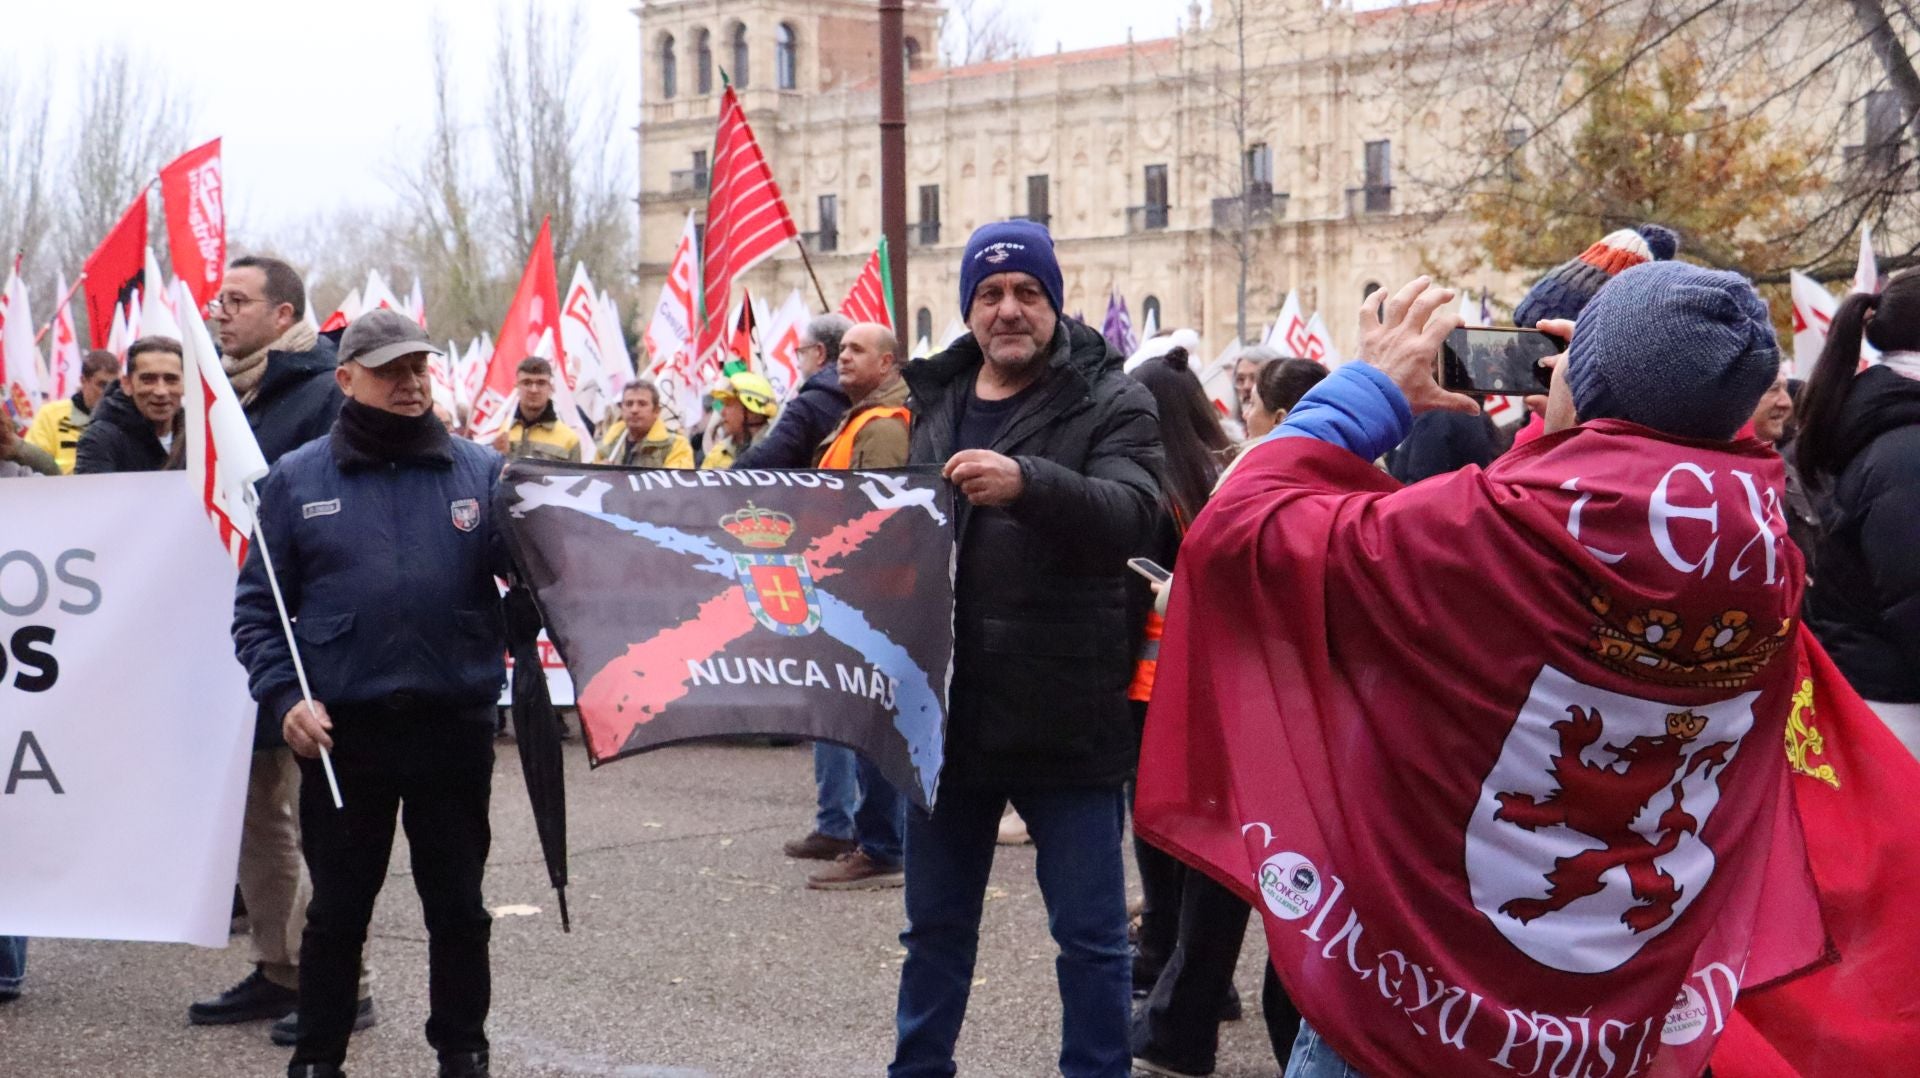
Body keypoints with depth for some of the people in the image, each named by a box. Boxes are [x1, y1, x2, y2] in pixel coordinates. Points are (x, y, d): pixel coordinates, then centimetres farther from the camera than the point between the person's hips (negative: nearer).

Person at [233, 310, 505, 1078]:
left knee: (457, 905, 10)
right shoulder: (297, 479, 4)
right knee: (337, 908, 9)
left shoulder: (482, 472, 5)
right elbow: (257, 606, 4)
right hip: (341, 731, 0)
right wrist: (284, 697, -8)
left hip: (456, 726, 1)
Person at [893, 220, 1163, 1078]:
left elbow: (1129, 513, -22)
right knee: (935, 925, 17)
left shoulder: (1111, 402, -4)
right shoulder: (931, 400, 11)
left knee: (1090, 933, 4)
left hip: (1066, 717, -5)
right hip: (948, 710, 5)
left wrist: (1025, 483, -37)